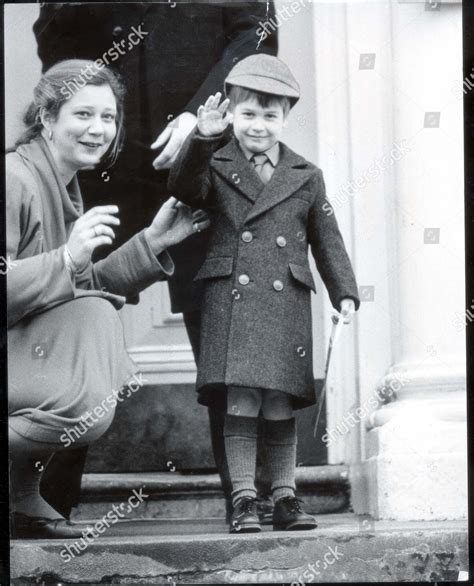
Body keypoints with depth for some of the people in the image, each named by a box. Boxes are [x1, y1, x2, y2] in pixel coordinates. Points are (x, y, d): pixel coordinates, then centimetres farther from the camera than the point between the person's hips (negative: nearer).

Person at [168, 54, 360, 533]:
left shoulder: (306, 177, 13)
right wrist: (202, 138, -30)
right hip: (231, 304, -2)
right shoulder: (216, 167, 8)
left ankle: (285, 498, 11)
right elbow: (184, 187, -14)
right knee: (239, 405, -7)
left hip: (286, 306, 2)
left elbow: (327, 241, 15)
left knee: (281, 408, 3)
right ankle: (243, 501, -2)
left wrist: (344, 294, 5)